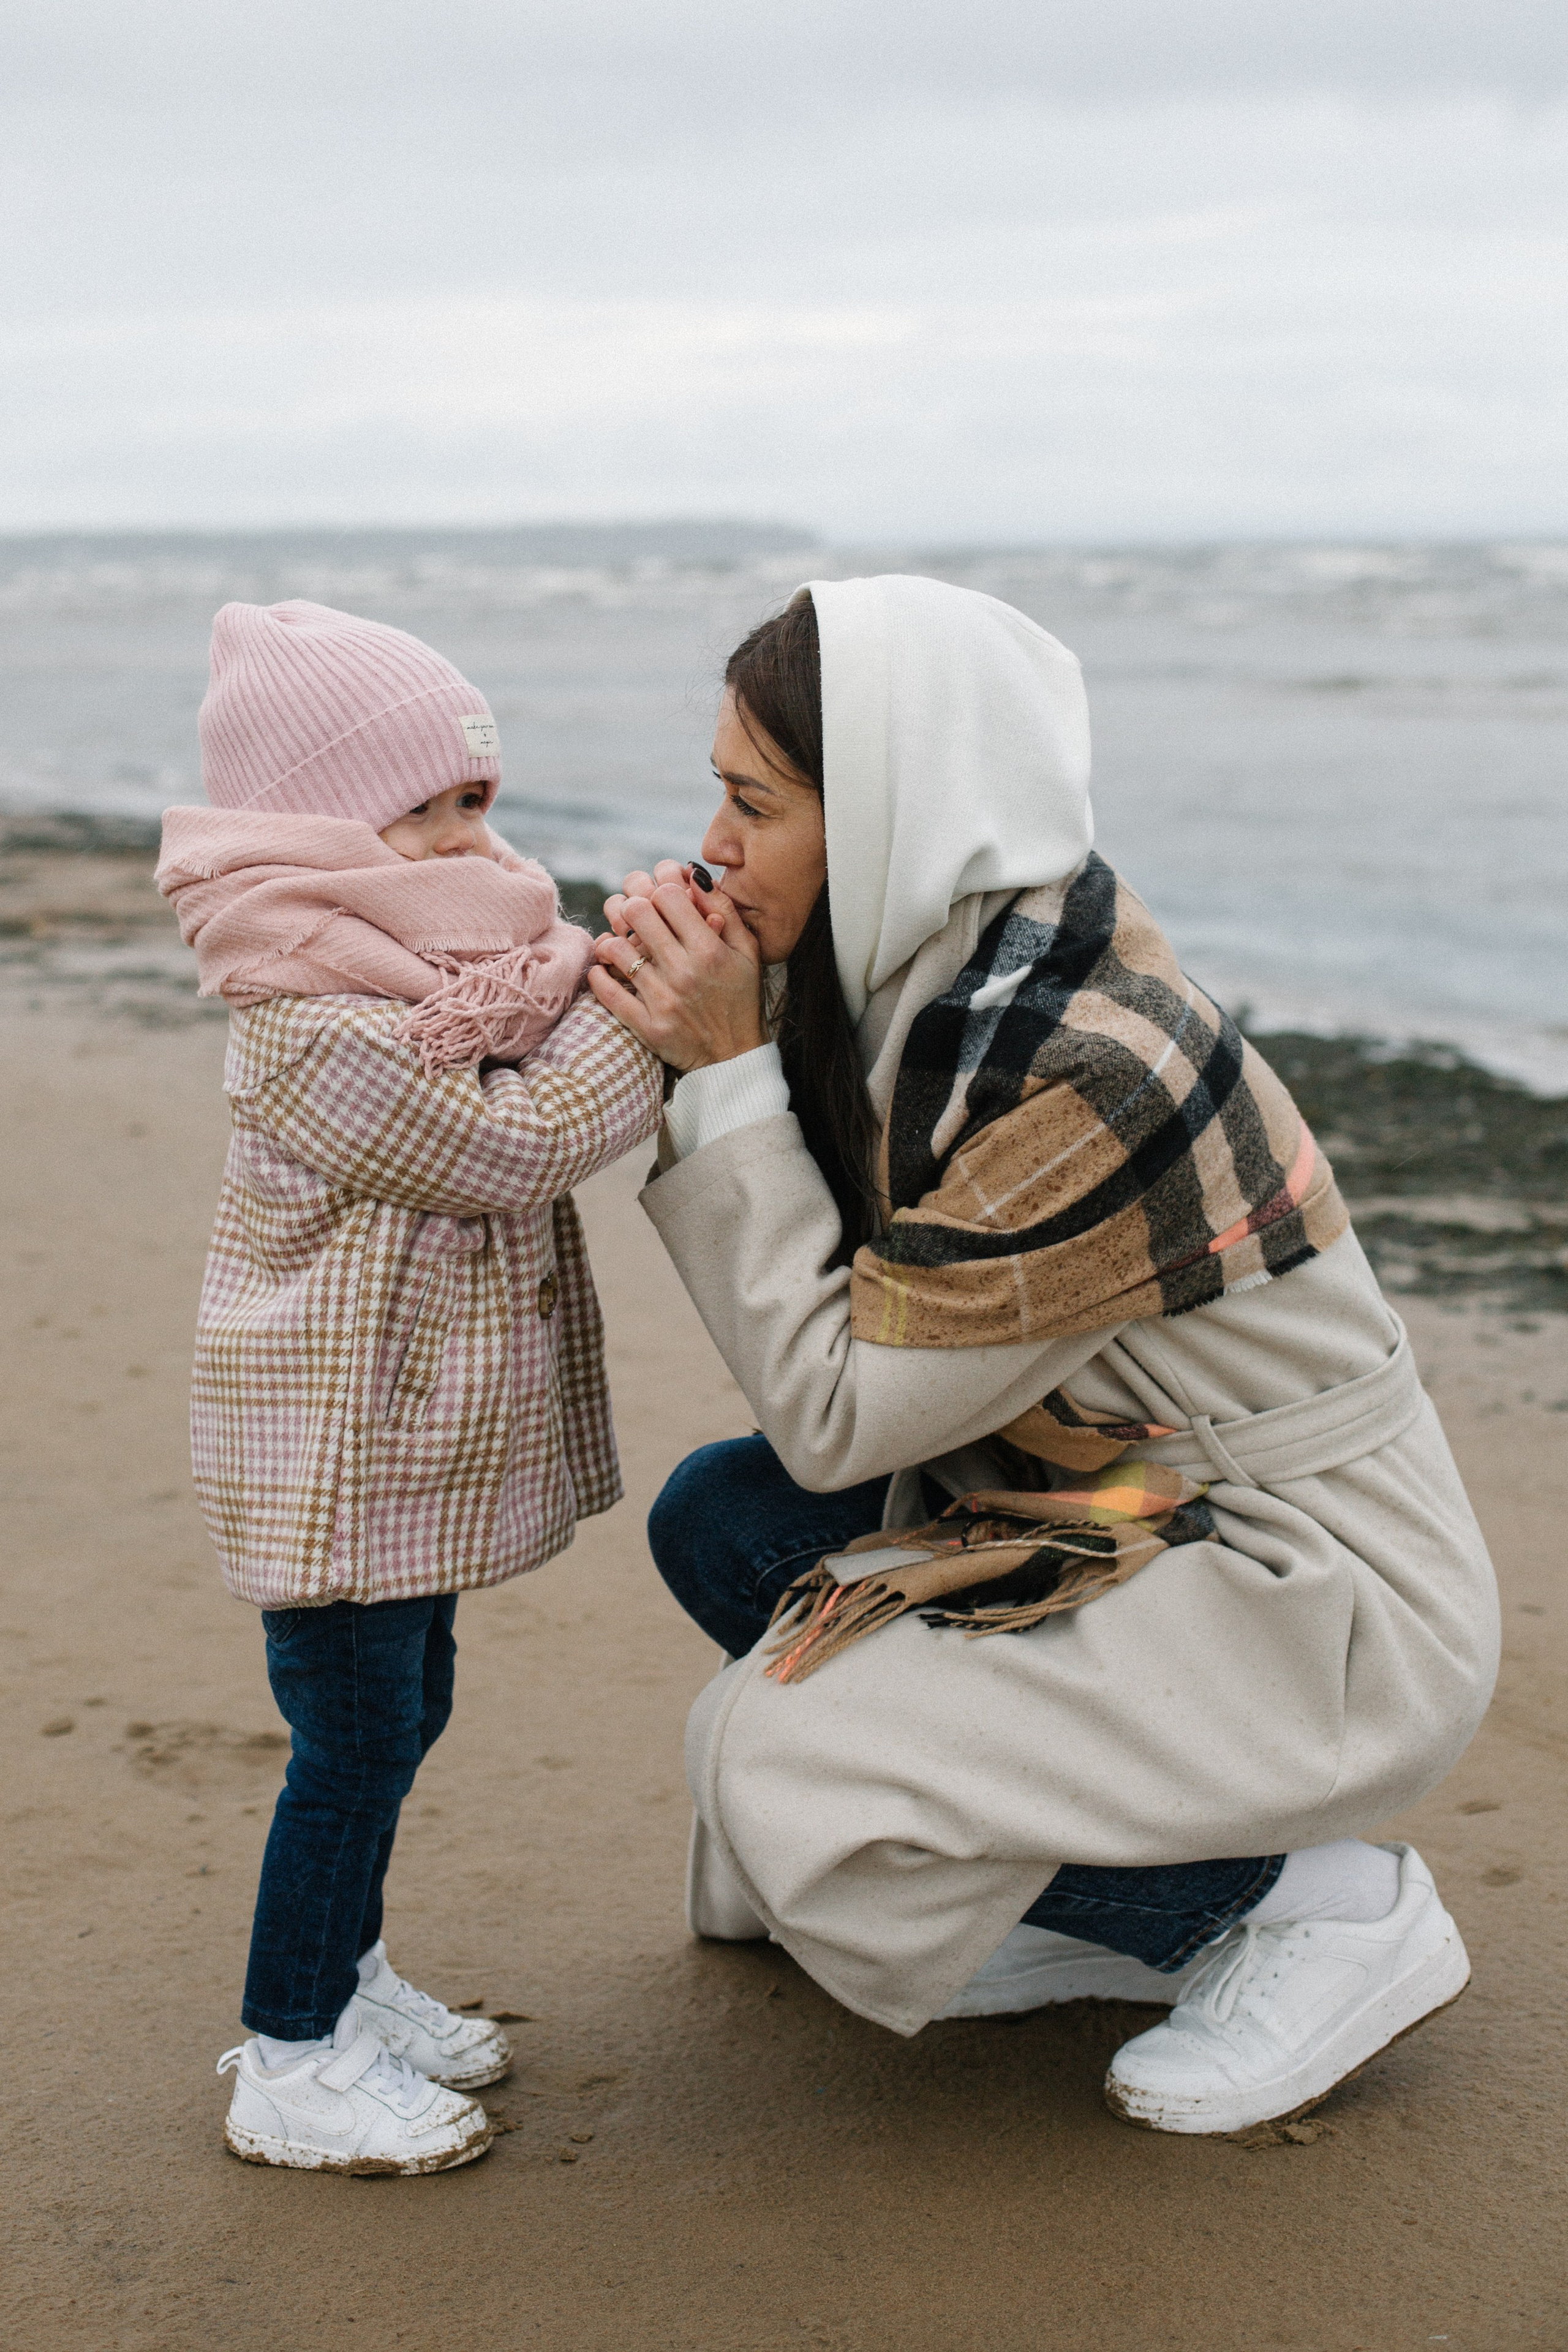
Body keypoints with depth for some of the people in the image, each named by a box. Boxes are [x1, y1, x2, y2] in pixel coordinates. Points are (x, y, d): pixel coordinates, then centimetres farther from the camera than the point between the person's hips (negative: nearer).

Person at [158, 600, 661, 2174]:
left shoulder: (435, 973, 10)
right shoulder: (321, 1035, -24)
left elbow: (551, 1065, 8)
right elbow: (521, 1147, -25)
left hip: (410, 1445, 10)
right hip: (336, 1459, -10)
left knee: (402, 1714, 19)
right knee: (353, 1743, -3)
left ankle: (346, 1980, 36)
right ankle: (291, 2066, 9)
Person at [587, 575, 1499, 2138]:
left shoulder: (1081, 1070, -29)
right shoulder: (949, 963, -2)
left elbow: (837, 1414, -22)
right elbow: (842, 1289, 1)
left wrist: (729, 1069, -21)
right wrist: (707, 1039, -12)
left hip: (1324, 1609, -9)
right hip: (1135, 1515, 9)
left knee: (773, 1752, -17)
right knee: (715, 1524, 3)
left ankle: (1314, 1902, -1)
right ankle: (1142, 1899, 11)